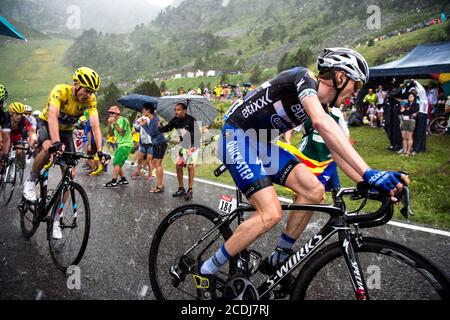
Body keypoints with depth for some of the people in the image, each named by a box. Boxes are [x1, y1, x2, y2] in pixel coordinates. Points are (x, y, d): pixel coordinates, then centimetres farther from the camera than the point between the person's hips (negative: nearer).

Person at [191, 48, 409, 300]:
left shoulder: (322, 105, 9)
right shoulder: (303, 78, -17)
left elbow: (337, 149, 9)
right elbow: (321, 123, -36)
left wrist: (370, 182, -5)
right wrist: (369, 172, -41)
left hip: (262, 143, 9)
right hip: (237, 137, -9)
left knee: (314, 190, -6)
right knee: (271, 214, -20)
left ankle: (278, 260, 8)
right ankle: (207, 270, -4)